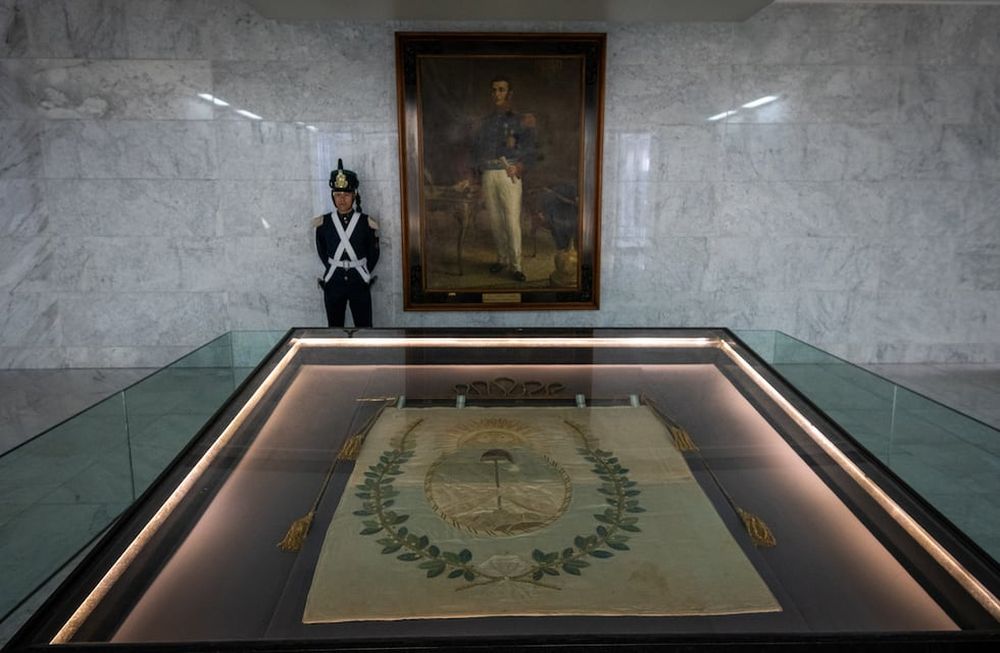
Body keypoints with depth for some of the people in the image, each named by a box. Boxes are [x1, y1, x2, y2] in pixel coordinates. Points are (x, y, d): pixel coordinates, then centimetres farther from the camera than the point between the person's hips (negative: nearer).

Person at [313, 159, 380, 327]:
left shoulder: (366, 223, -6)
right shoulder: (323, 223, -2)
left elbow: (373, 253, 5)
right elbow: (321, 251, 12)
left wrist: (363, 274, 9)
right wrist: (334, 271, 12)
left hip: (359, 283, -1)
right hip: (333, 283, 1)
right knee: (335, 330, 11)